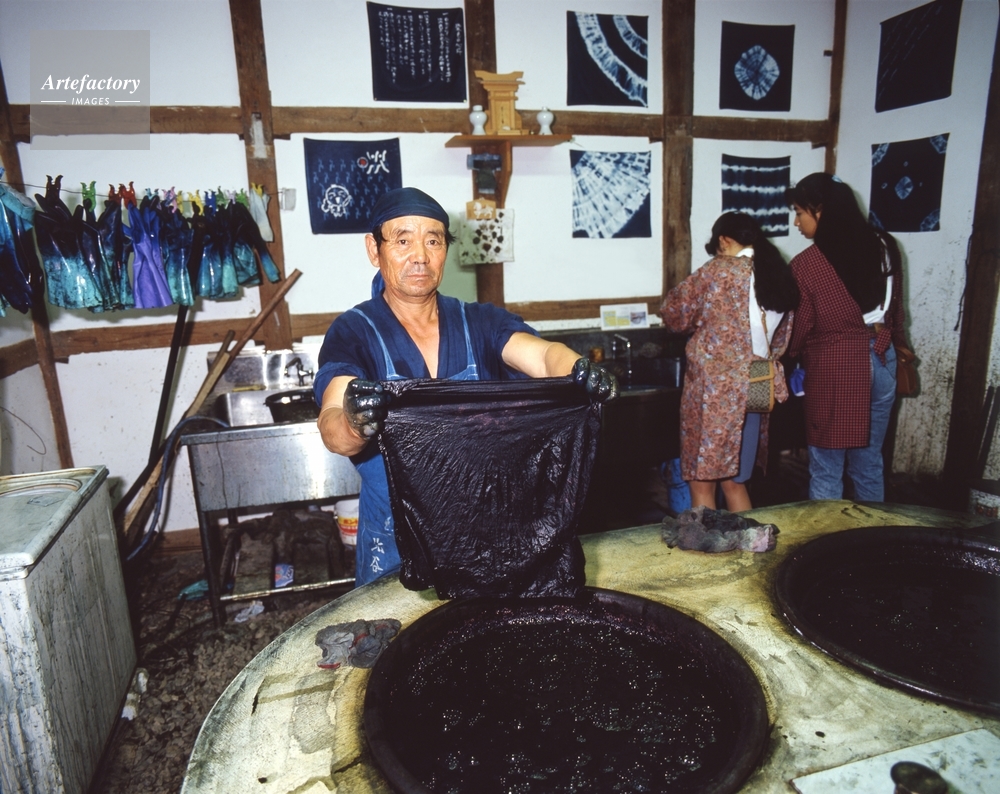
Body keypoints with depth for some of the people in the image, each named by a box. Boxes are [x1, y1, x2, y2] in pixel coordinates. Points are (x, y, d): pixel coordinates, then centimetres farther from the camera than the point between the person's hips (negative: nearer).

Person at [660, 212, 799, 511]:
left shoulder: (719, 270, -9)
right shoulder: (781, 278, 9)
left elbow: (672, 310, 1)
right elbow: (780, 342, 12)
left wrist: (699, 324, 20)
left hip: (713, 390, -6)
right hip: (756, 391, 7)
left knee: (702, 482, 5)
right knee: (734, 481, 18)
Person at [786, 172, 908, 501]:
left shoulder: (806, 264, -14)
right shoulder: (883, 246, 3)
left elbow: (801, 327, -5)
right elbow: (896, 308, 11)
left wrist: (789, 356, 14)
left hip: (834, 367, -6)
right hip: (882, 362, 6)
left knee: (826, 471, 6)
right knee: (869, 463, 18)